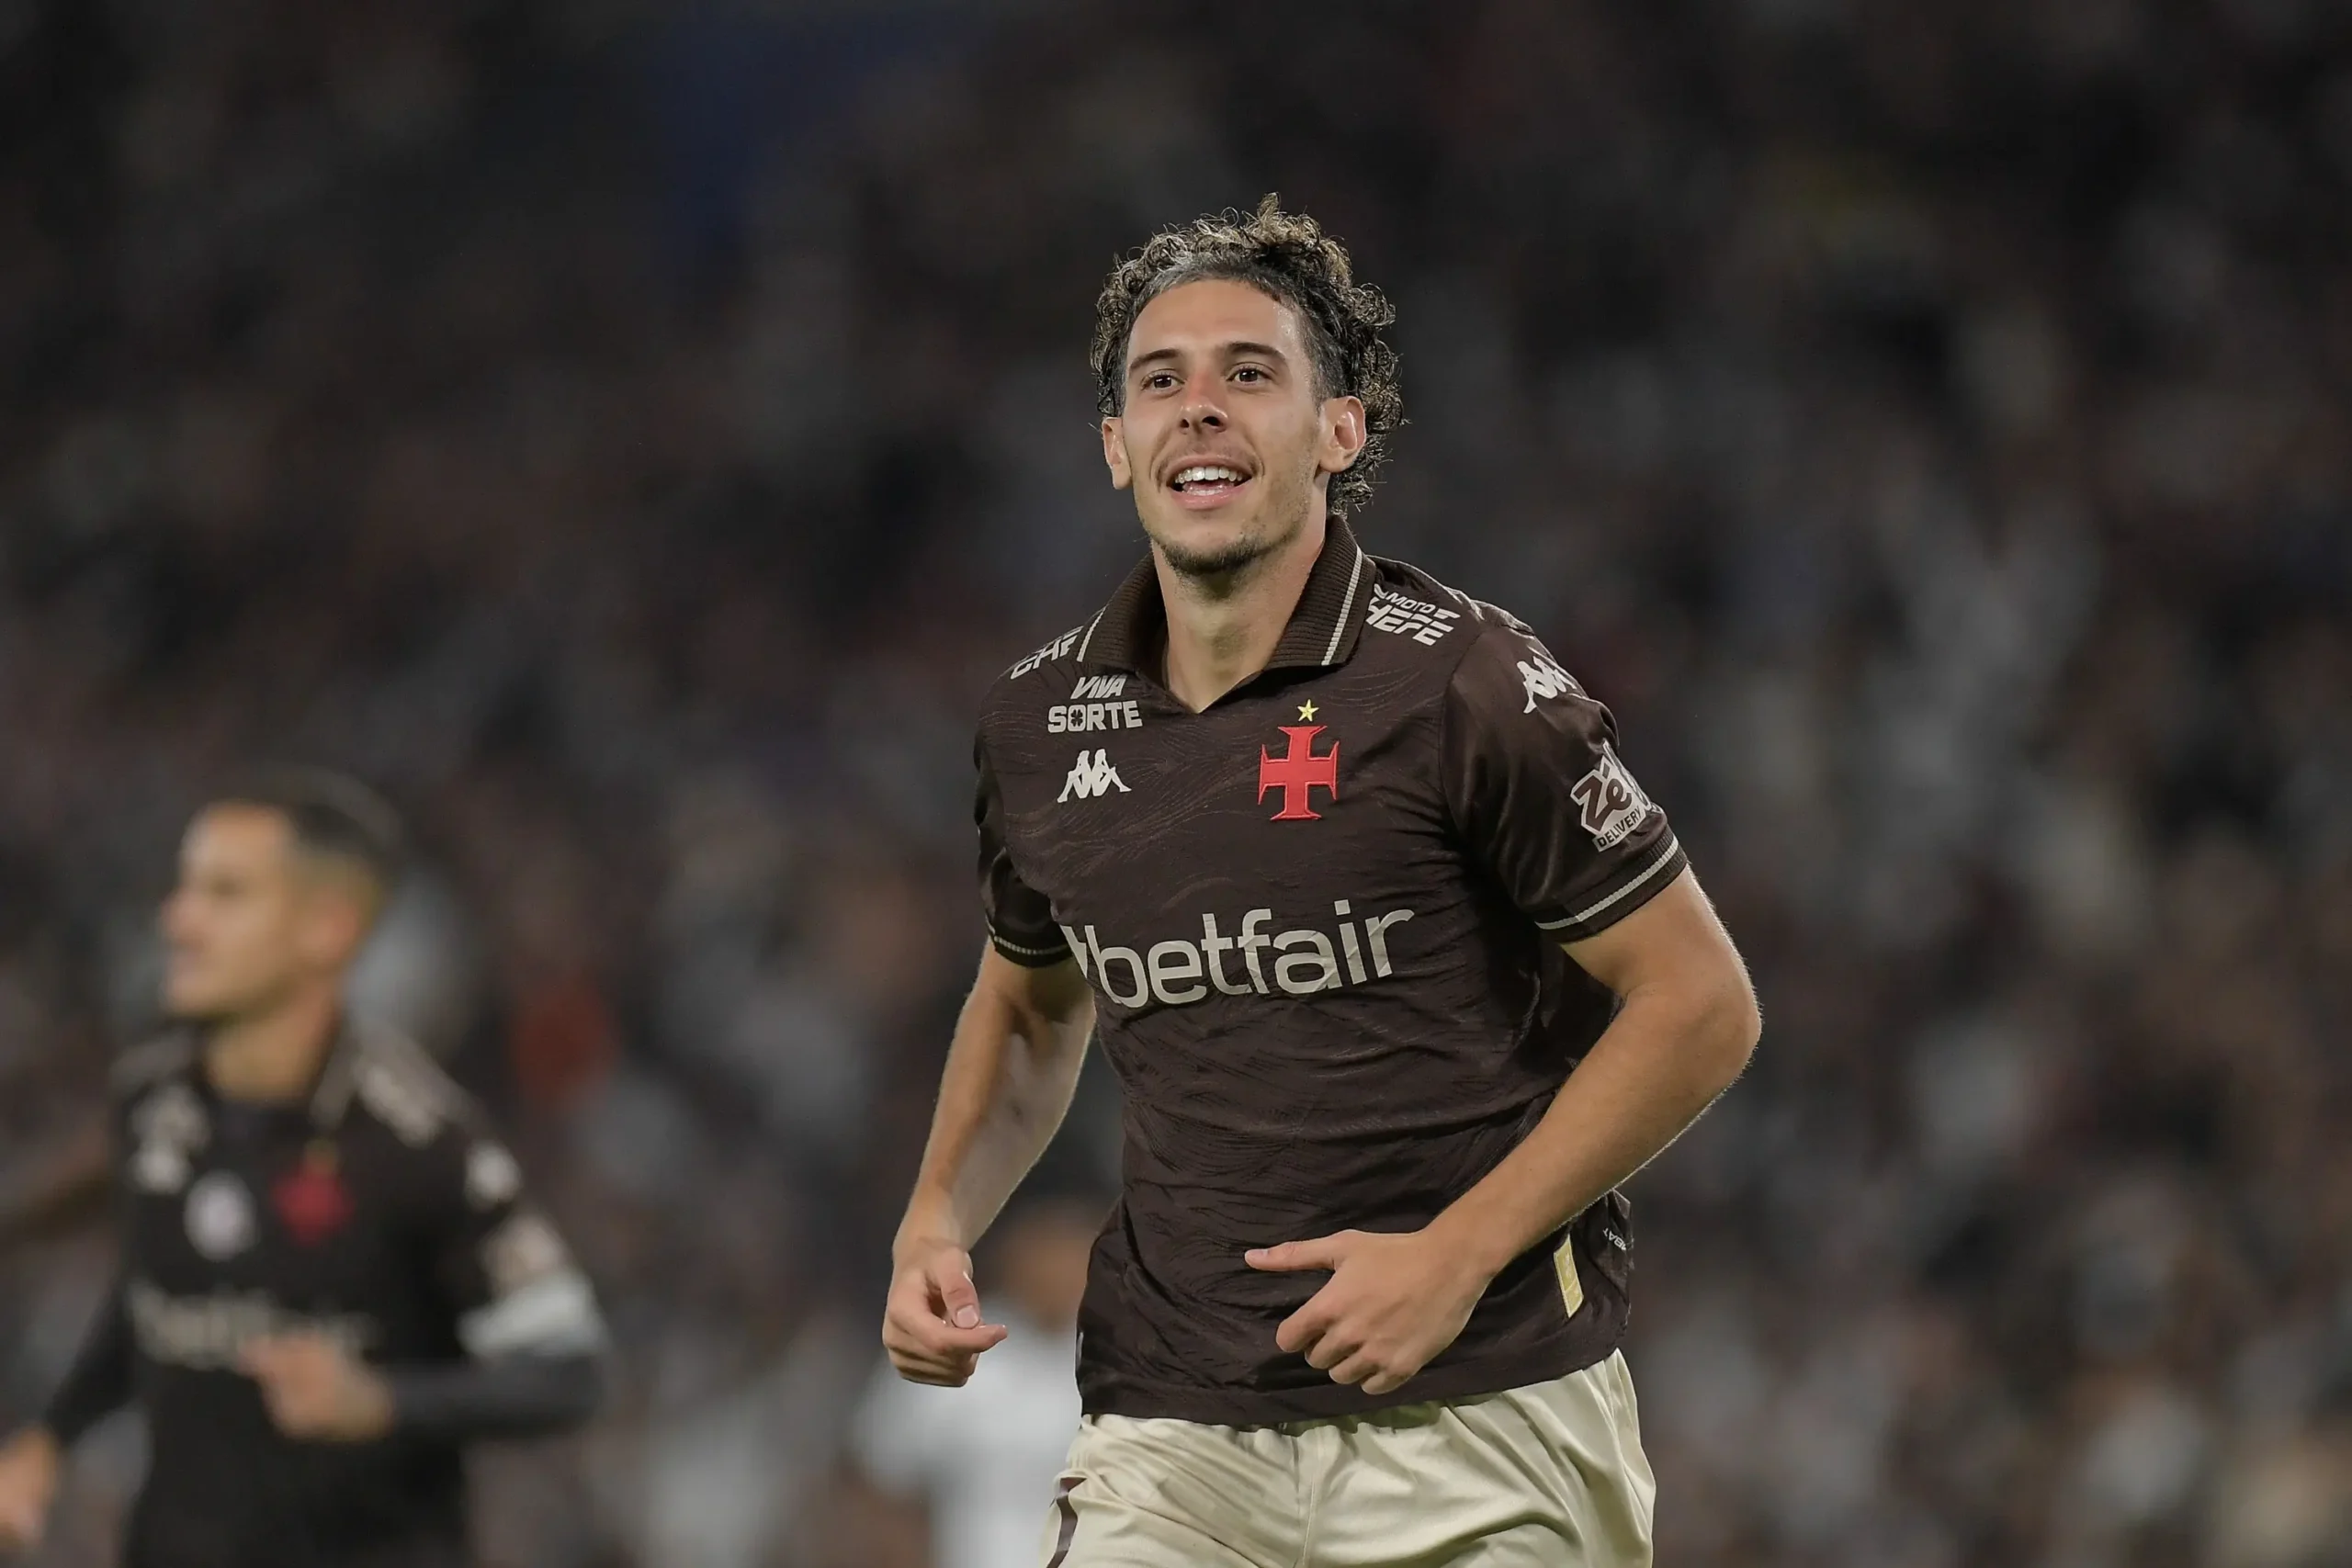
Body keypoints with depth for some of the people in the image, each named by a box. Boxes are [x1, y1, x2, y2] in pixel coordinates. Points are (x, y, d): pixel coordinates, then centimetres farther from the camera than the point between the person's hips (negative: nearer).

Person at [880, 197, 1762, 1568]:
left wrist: (1456, 1253, -13)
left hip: (1476, 1428, -3)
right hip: (1174, 1438, 3)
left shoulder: (1463, 684, -10)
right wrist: (939, 1222, 6)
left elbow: (1700, 1005, -7)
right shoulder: (1042, 721, 6)